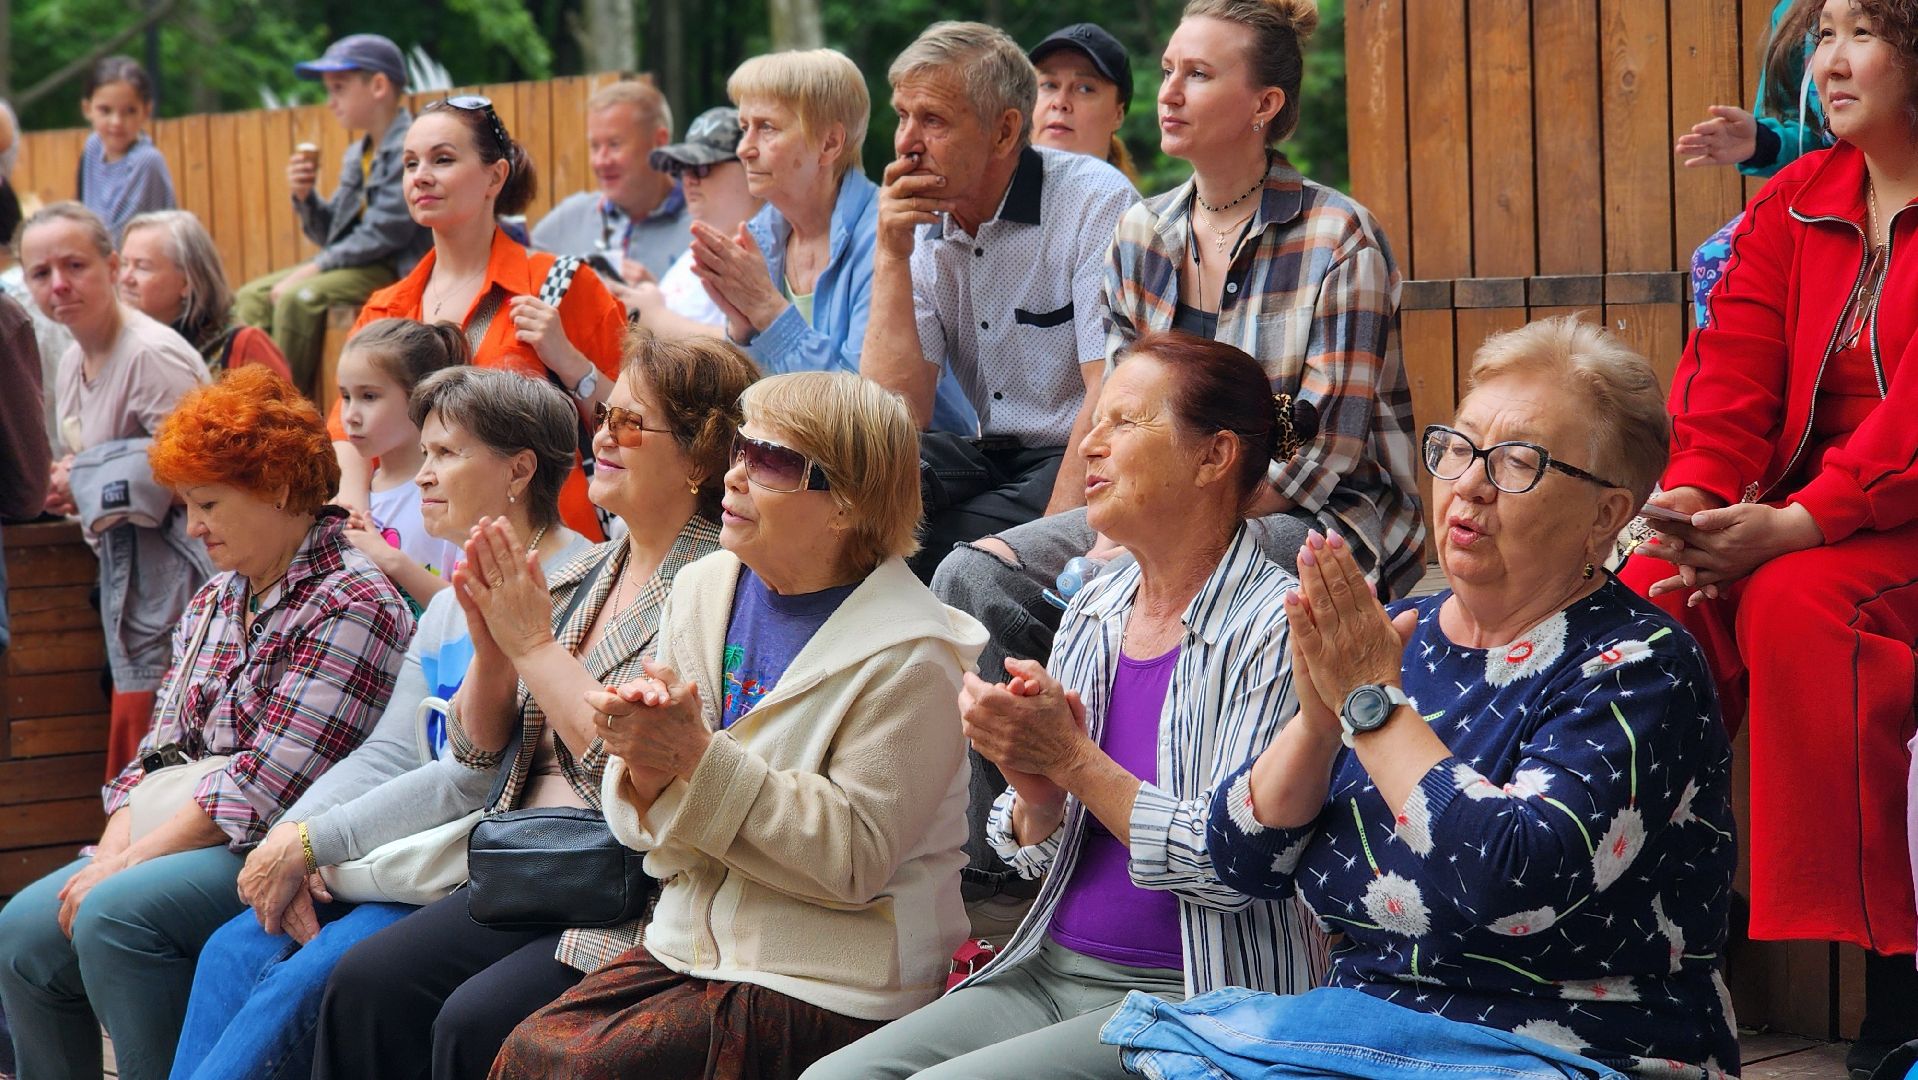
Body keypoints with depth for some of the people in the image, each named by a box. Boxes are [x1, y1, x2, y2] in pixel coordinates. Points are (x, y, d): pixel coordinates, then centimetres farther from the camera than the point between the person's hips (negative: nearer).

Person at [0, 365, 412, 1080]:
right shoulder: (216, 599, 17)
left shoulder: (351, 607, -13)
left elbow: (266, 787, -19)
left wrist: (128, 863, -16)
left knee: (115, 917, -28)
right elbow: (161, 752, 14)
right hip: (184, 838, 8)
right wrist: (112, 852, -4)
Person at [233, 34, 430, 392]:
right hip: (357, 265, 10)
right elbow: (331, 235, 17)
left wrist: (313, 268, -18)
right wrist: (304, 198, -2)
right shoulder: (356, 156, 14)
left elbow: (384, 234, -20)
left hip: (396, 269, -10)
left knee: (298, 298, -27)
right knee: (252, 296, 3)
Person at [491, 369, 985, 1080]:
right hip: (691, 939, 6)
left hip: (824, 984, -6)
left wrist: (697, 754, -24)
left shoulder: (908, 659, -13)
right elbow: (649, 827, 9)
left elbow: (854, 857, -19)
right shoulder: (703, 588, 6)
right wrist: (645, 759, -16)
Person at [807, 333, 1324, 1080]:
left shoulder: (1275, 627, -11)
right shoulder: (1092, 612, 12)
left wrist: (1074, 760, -15)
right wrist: (1037, 795, -8)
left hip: (1194, 997, -7)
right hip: (1052, 970, 7)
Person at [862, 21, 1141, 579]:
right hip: (992, 459, 6)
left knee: (937, 550, -30)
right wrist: (891, 259, -9)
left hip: (1084, 469, -6)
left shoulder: (1098, 203, -12)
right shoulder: (922, 229, 6)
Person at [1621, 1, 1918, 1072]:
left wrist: (1790, 528, -26)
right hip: (1794, 522, 6)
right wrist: (1697, 507, -16)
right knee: (1647, 595, -20)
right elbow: (1732, 378, 2)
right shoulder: (1796, 202, 12)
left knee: (1798, 603, -33)